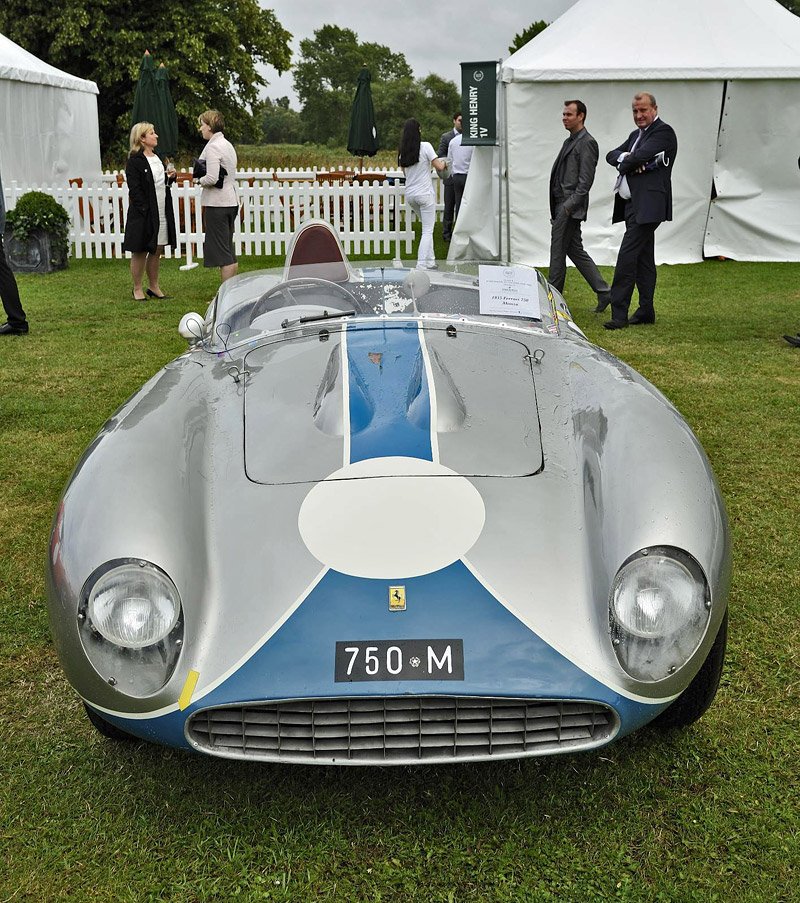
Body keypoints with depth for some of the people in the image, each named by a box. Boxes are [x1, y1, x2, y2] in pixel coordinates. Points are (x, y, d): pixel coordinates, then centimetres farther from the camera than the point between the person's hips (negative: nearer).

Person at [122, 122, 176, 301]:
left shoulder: (157, 157, 13)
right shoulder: (135, 161, -11)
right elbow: (134, 190, -14)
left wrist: (170, 177, 2)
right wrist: (145, 211, -19)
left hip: (161, 212, 7)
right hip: (143, 215, -7)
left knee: (157, 251, 12)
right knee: (140, 252, 2)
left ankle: (154, 287, 22)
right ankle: (137, 289, 12)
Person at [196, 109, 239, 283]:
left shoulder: (212, 147, -13)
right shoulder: (228, 145, 15)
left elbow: (212, 178, -22)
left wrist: (200, 180, -3)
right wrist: (205, 178, 12)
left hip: (217, 204, -9)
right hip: (231, 201, 9)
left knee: (222, 253, -6)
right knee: (229, 252, 13)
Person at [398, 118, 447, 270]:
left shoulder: (402, 150, 5)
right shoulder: (425, 146, -11)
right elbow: (439, 167, -11)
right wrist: (443, 162, 12)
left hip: (410, 194, 6)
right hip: (425, 193, -6)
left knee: (427, 227, 21)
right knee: (428, 231, -1)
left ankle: (430, 261, 20)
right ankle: (421, 265, -8)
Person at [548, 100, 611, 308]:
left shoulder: (587, 143, -10)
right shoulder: (570, 141, 19)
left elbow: (585, 180, -17)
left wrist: (568, 206, -21)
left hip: (571, 206, -10)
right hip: (562, 206, 10)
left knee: (558, 251, -4)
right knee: (576, 251, 11)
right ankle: (603, 292, 13)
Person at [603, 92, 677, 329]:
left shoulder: (663, 132, -7)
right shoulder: (636, 135, 22)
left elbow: (640, 156, -19)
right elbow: (611, 155, 13)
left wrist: (624, 165, 0)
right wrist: (626, 159, -8)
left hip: (647, 206, -10)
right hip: (633, 204, 10)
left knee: (627, 255, -15)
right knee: (643, 258, 12)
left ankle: (619, 314, -15)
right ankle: (646, 311, 18)